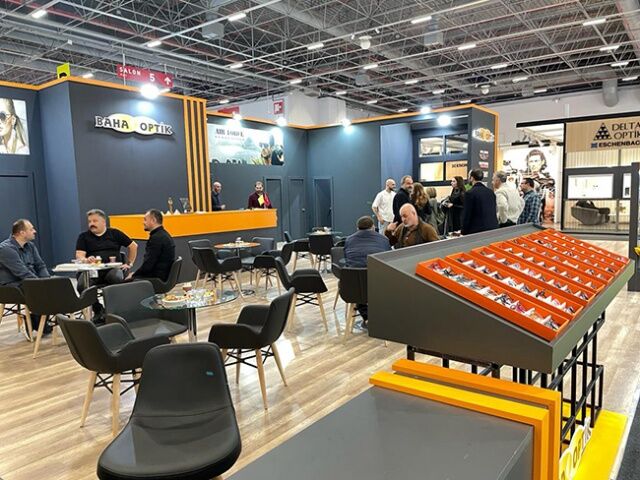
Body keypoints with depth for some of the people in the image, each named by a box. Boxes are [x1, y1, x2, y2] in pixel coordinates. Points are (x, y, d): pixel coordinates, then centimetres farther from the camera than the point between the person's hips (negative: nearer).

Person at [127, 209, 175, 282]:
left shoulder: (156, 238, -19)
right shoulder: (164, 234, 12)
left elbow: (148, 265, -21)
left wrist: (133, 275, -6)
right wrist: (135, 274, 11)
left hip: (157, 278, -10)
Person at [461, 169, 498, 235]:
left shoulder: (470, 193, -10)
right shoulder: (491, 192, 9)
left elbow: (466, 215, -9)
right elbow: (494, 211, 15)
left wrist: (464, 232, -2)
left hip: (477, 230, -6)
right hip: (493, 228, 6)